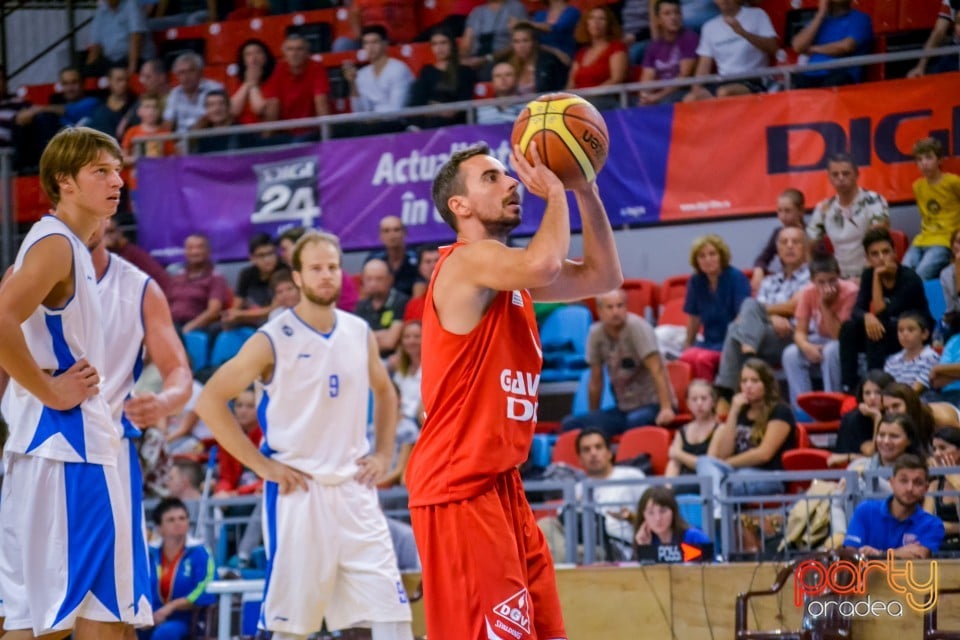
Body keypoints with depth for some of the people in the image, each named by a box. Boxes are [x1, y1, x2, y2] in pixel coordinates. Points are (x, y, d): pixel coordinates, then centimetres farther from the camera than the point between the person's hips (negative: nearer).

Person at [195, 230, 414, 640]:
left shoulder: (360, 333, 7)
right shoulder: (273, 340, -7)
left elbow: (385, 392, 25)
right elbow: (210, 401, -8)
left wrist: (384, 453, 11)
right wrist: (261, 465, -10)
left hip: (353, 488, 4)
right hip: (297, 491, -4)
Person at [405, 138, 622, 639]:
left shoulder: (508, 273, 15)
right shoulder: (468, 261, -14)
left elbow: (603, 276, 19)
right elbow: (543, 264, -34)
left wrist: (585, 192, 8)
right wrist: (554, 193, -17)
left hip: (501, 485, 10)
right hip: (460, 490, -10)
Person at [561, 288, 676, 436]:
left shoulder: (636, 326, -13)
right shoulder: (596, 333, 2)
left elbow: (657, 370, -20)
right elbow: (596, 380, 10)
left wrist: (666, 408, -28)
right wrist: (593, 417, 13)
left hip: (652, 405, -6)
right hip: (624, 409, 6)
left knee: (635, 422, -39)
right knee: (570, 424, -13)